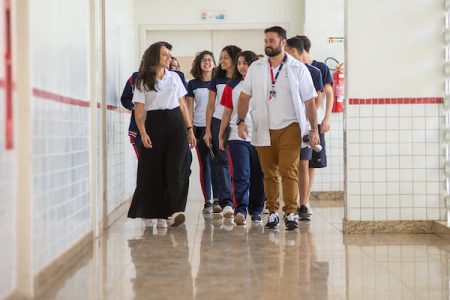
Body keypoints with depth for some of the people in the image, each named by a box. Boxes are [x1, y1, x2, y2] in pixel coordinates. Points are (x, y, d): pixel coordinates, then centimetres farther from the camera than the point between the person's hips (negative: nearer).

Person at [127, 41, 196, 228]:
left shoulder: (175, 78, 14)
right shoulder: (143, 82, 4)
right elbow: (139, 111, -3)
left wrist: (189, 129, 10)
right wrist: (143, 133, -16)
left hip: (176, 124, 2)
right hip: (154, 124, -2)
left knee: (176, 169, -11)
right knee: (155, 170, 0)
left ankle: (175, 211, -18)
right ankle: (159, 213, 13)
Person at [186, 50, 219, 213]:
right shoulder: (193, 84, 7)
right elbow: (190, 109, 7)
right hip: (200, 128, 1)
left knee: (216, 163, -6)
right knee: (204, 164, 2)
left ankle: (217, 198, 3)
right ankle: (207, 201, 6)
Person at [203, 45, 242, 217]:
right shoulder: (217, 80, 9)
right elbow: (210, 106, 10)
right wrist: (208, 130, 3)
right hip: (218, 123, 1)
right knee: (222, 161, -5)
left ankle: (223, 200, 9)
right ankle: (226, 202, -9)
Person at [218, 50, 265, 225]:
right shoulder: (232, 87, 10)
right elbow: (227, 113, 13)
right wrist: (221, 136, 11)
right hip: (238, 137, 0)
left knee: (258, 176, 6)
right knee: (241, 176, -9)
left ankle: (256, 210, 17)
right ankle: (240, 210, -11)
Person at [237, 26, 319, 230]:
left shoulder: (298, 69, 1)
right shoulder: (256, 68, 8)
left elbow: (310, 100, 1)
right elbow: (245, 96, 10)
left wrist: (314, 129, -4)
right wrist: (241, 121, -3)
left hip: (289, 127, -3)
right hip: (263, 129, 3)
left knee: (289, 172, -10)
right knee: (269, 173, 7)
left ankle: (290, 213, -7)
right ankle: (272, 212, 15)